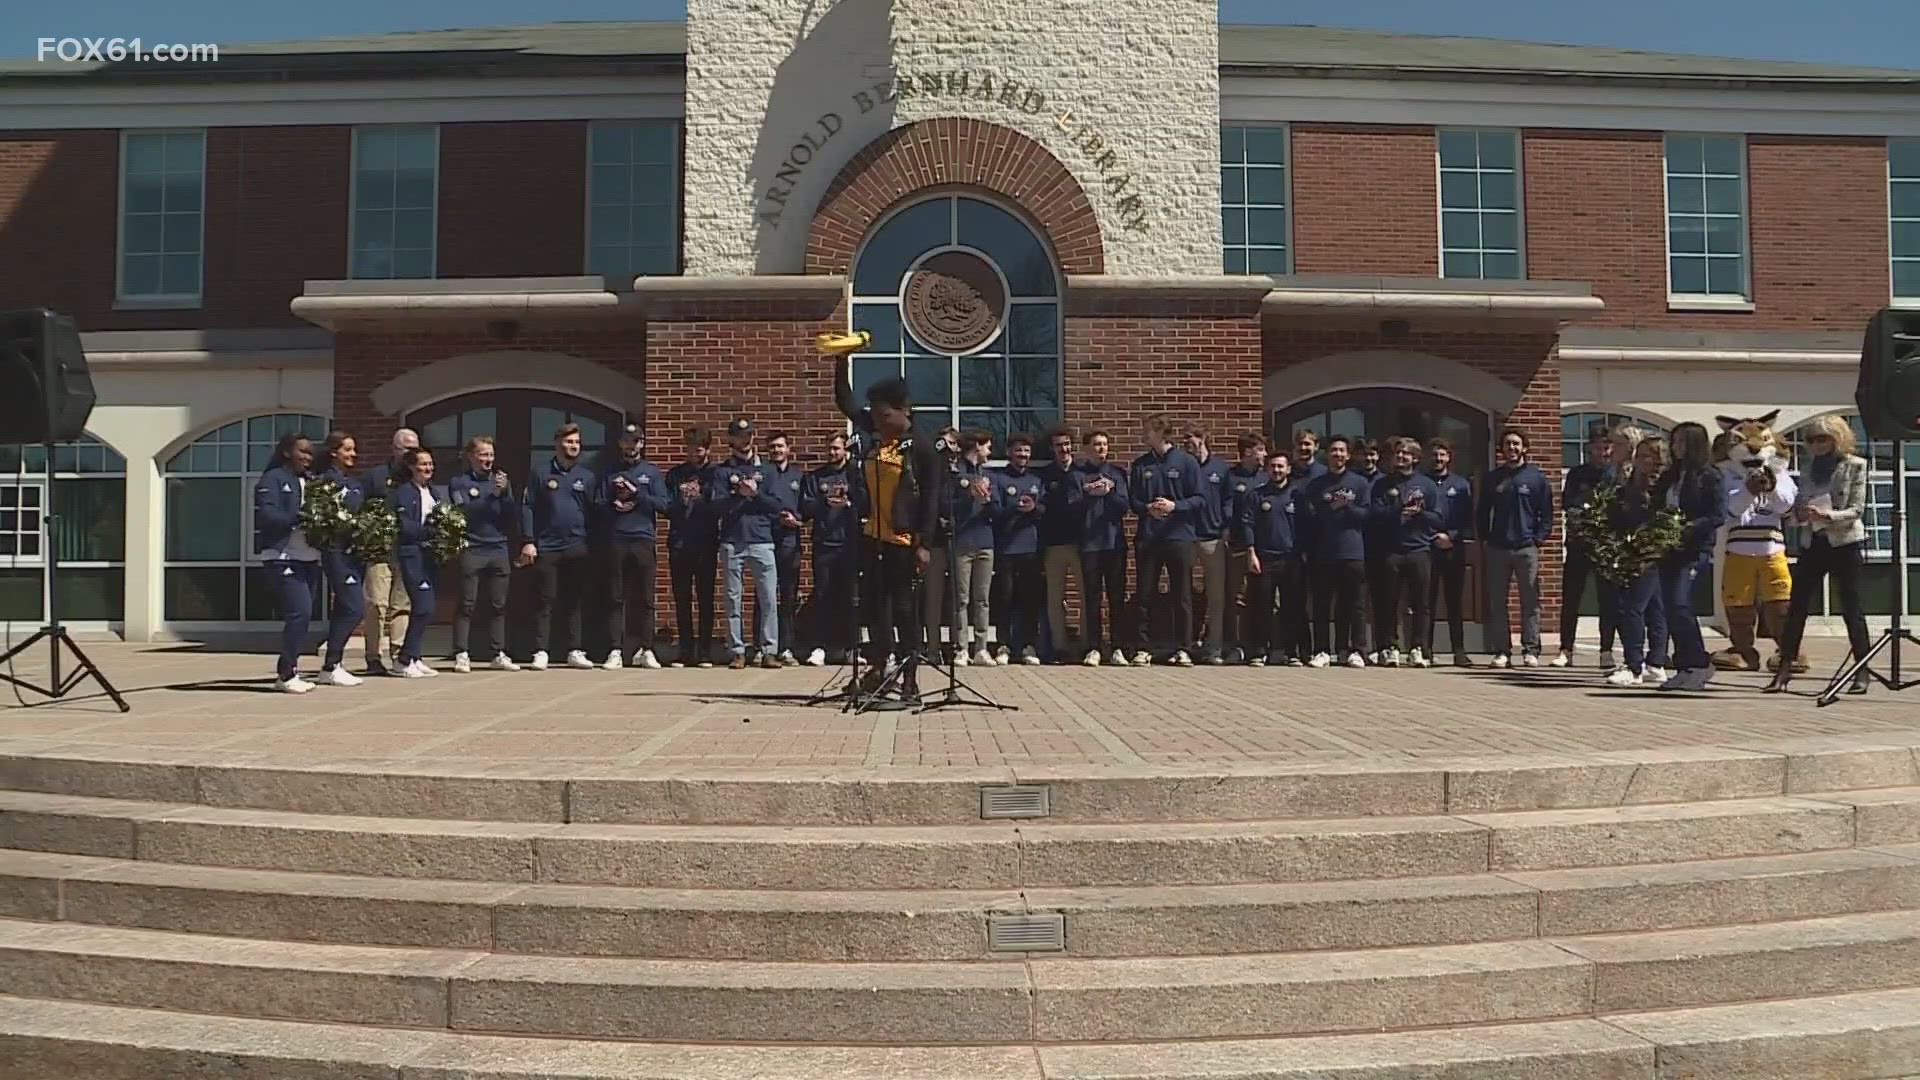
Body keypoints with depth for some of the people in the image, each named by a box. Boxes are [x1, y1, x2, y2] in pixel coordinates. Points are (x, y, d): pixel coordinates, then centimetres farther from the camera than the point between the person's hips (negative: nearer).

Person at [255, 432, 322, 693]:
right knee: (299, 612, -15)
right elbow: (267, 515, -16)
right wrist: (299, 518, -24)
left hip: (309, 558, 8)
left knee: (301, 615, 7)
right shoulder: (273, 479, -3)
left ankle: (288, 671, 16)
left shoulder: (309, 482, 19)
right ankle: (286, 674, -6)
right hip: (283, 558, -7)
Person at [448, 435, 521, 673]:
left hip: (499, 550, 4)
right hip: (471, 550, -4)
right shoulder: (459, 482, 5)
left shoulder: (500, 480, 16)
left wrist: (505, 493, -6)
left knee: (498, 606, 5)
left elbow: (512, 516, 8)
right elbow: (463, 510, -11)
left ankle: (498, 654, 10)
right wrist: (492, 494, -14)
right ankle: (462, 654, -2)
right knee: (466, 605, -4)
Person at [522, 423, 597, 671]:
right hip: (547, 547, -2)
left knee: (573, 602, 7)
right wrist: (528, 541, -8)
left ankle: (575, 651, 12)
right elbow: (527, 508, 0)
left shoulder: (587, 476, 9)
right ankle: (540, 652, 2)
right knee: (546, 601, 0)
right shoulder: (542, 474, 2)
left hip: (577, 548, 2)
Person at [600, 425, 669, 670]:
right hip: (616, 541, 1)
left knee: (645, 599, 1)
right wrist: (615, 504, -10)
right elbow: (599, 503, 7)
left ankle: (645, 650, 7)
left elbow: (663, 503, -1)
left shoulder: (652, 472, 10)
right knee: (615, 599, -1)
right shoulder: (610, 471, 13)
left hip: (644, 540, -1)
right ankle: (615, 651, 0)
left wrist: (636, 493, -9)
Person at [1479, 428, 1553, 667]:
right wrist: (1484, 539, 5)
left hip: (1527, 548, -2)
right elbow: (1483, 512, 15)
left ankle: (1531, 650, 3)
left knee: (1531, 601, -1)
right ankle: (1501, 651, 7)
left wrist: (1539, 538, -6)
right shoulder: (1491, 478, 12)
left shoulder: (1537, 477, 6)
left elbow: (1546, 513, 5)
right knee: (1497, 602, 2)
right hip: (1497, 548, 2)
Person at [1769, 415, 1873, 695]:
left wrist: (1827, 515, -24)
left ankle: (1862, 674, 7)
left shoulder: (1854, 465, -1)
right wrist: (1800, 514, -10)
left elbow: (1856, 509, -8)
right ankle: (1784, 669, 1)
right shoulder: (1808, 467, 11)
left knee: (1851, 609, 0)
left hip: (1845, 543, -4)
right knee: (1796, 608, -1)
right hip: (1813, 544, 4)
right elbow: (1797, 508, 12)